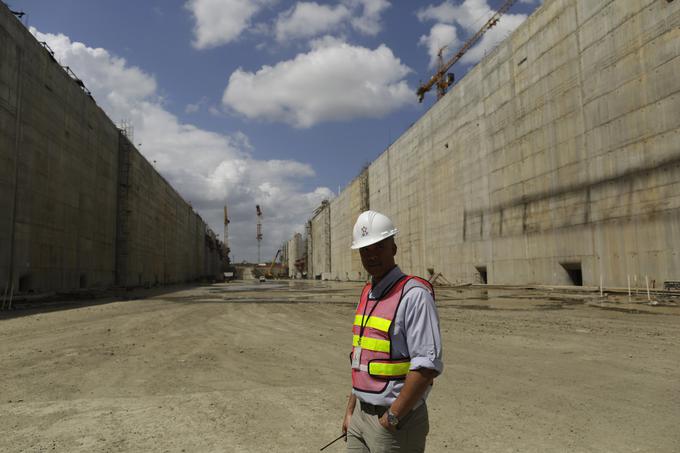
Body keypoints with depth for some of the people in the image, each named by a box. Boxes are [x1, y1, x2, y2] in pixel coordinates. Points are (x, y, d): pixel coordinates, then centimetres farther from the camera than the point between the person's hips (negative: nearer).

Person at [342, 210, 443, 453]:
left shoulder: (414, 294, -17)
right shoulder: (367, 293, 9)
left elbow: (428, 365, -22)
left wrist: (392, 418, -19)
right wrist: (350, 410, 14)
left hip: (398, 420, -7)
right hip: (361, 416, 7)